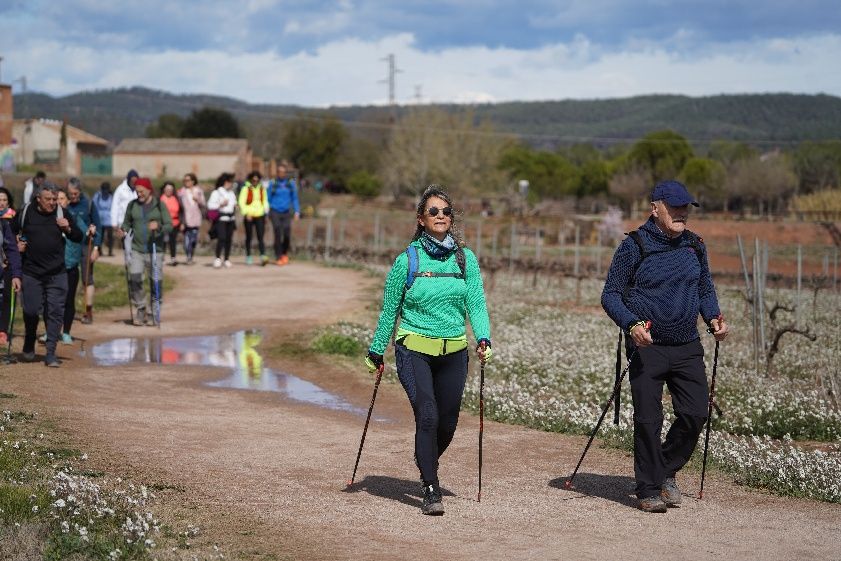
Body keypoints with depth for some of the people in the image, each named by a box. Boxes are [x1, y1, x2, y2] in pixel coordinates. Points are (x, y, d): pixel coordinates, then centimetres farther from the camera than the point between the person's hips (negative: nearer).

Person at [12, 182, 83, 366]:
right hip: (31, 273, 0)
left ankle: (51, 353, 2)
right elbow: (11, 231, 15)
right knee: (31, 310, 2)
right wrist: (16, 244, -1)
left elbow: (79, 238, 6)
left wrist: (68, 229, -12)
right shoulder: (26, 213, 0)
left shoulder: (61, 214, 1)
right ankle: (29, 345, 28)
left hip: (57, 274, 0)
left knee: (55, 312, -3)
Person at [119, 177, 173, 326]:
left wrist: (159, 227, -22)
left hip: (155, 249, -1)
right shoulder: (132, 205, 7)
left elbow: (169, 225, -2)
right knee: (134, 279, -12)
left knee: (156, 283, 0)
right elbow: (127, 223, 16)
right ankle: (140, 310, 4)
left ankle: (153, 314, 13)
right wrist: (124, 230, -5)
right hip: (137, 249, 1)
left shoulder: (159, 205, 0)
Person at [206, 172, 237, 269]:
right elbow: (210, 205, -10)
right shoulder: (216, 192, -3)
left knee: (229, 239, 2)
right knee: (221, 238, -17)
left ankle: (227, 259, 8)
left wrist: (235, 207, 12)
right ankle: (217, 258, -12)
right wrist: (221, 205, -16)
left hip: (231, 218, 6)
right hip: (221, 218, -6)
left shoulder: (231, 193, 18)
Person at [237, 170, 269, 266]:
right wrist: (246, 214, -15)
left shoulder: (262, 189, 9)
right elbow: (241, 202, -7)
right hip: (249, 217, -2)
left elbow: (265, 201, 19)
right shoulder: (245, 189, -4)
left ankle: (263, 256, -20)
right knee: (249, 237, 8)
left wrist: (266, 212, 8)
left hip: (260, 216, 2)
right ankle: (248, 257, 21)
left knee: (260, 237, -10)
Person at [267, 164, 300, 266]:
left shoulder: (291, 183, 2)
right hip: (275, 212, -1)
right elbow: (268, 199, 6)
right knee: (277, 235, -6)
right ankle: (278, 257, 3)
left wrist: (297, 211, 0)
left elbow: (295, 198, 8)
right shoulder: (273, 183, -2)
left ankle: (285, 253, 19)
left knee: (287, 234, -7)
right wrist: (267, 213, 6)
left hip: (286, 213, 1)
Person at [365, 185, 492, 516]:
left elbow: (477, 304, 3)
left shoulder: (465, 258, 5)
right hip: (415, 351, -3)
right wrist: (376, 352, 8)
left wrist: (483, 339, -13)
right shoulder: (408, 260, -2)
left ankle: (426, 465, 40)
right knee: (427, 416, -17)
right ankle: (431, 490, -8)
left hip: (454, 353, 3)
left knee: (447, 423, 9)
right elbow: (390, 310, 5)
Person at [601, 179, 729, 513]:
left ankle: (667, 472, 21)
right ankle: (649, 489, 8)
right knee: (648, 420, -4)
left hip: (688, 348, 4)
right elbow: (610, 295, -5)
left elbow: (706, 291, 21)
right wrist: (632, 325, -21)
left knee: (695, 414, -1)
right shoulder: (635, 246, -5)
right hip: (647, 347, -4)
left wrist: (713, 318, 0)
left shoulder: (695, 246, 10)